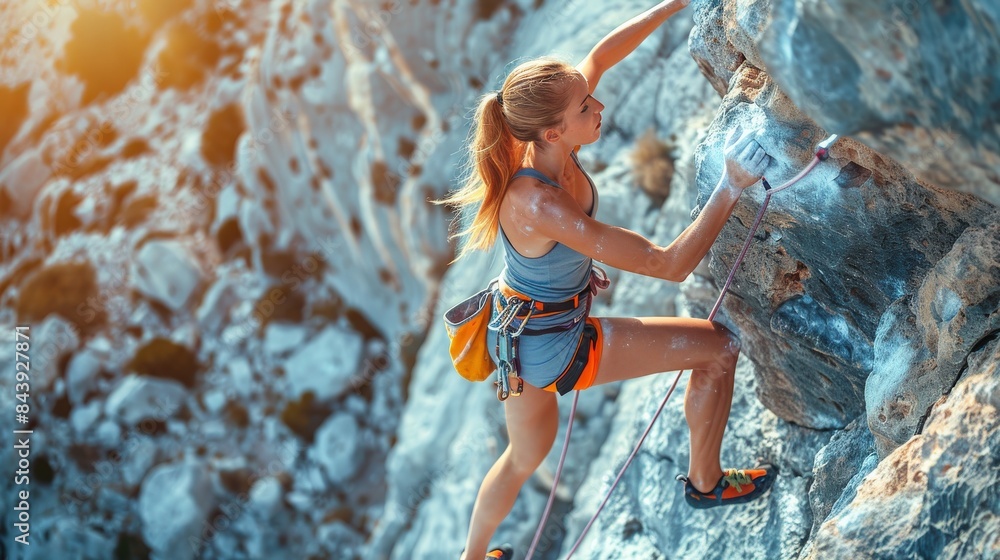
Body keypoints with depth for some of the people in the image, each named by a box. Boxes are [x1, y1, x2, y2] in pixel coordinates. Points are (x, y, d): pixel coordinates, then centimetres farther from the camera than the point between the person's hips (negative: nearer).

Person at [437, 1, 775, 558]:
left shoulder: (549, 144, -15)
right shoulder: (540, 205, -37)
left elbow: (599, 56, 5)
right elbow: (670, 265, -35)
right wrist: (732, 186, -37)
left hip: (516, 338, 8)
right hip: (553, 348, -8)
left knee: (526, 455, 33)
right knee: (718, 346, 1)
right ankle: (706, 481, 23)